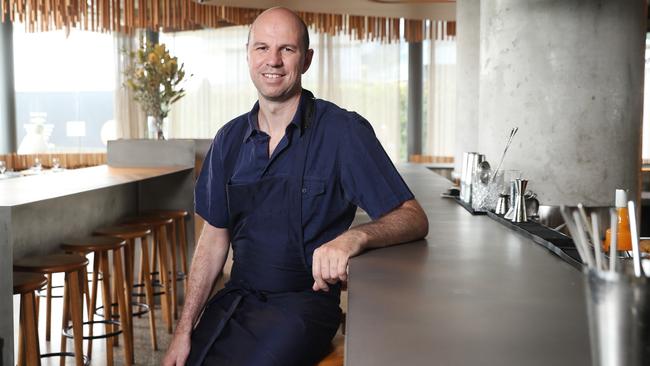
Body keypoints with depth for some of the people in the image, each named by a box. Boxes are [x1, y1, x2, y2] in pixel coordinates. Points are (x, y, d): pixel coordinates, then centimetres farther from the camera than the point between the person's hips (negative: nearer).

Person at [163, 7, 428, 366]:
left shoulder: (344, 131, -9)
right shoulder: (230, 139, 7)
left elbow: (413, 219, -12)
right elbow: (214, 238, 11)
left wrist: (355, 237, -33)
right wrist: (185, 329, 3)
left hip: (305, 300, -4)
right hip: (236, 297, 4)